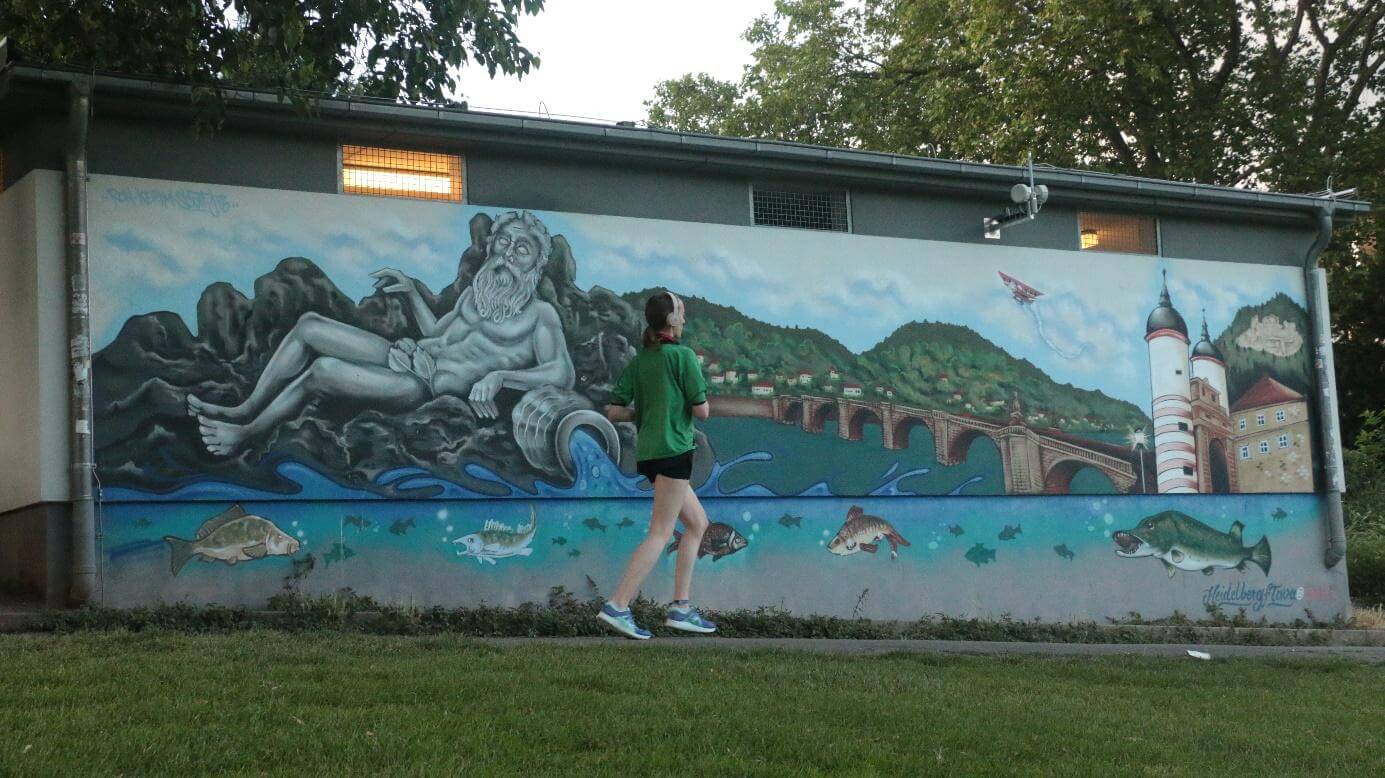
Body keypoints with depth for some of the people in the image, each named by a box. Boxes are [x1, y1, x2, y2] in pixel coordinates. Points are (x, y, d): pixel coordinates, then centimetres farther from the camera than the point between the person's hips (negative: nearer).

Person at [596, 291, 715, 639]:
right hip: (673, 449, -8)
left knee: (697, 522, 17)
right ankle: (618, 606, -14)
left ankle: (681, 608, 13)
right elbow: (701, 411, -9)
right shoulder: (682, 355, -9)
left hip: (648, 452, 8)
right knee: (660, 533, -7)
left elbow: (613, 412, 7)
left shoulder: (638, 361, 10)